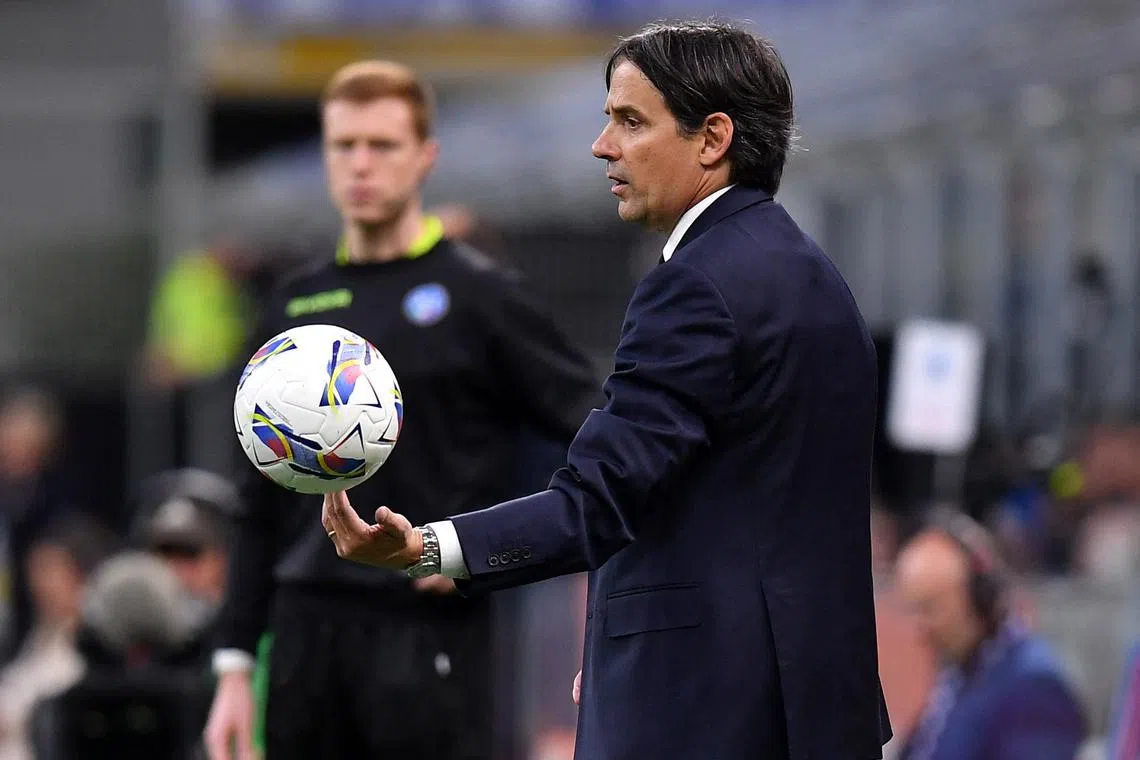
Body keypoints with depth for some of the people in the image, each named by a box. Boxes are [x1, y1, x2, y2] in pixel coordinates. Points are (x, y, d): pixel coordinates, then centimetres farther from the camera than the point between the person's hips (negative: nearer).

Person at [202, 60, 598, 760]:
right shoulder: (296, 305, 13)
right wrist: (235, 663, 11)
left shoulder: (479, 294, -2)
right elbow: (263, 510, 16)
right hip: (307, 636, 5)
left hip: (430, 634, -5)